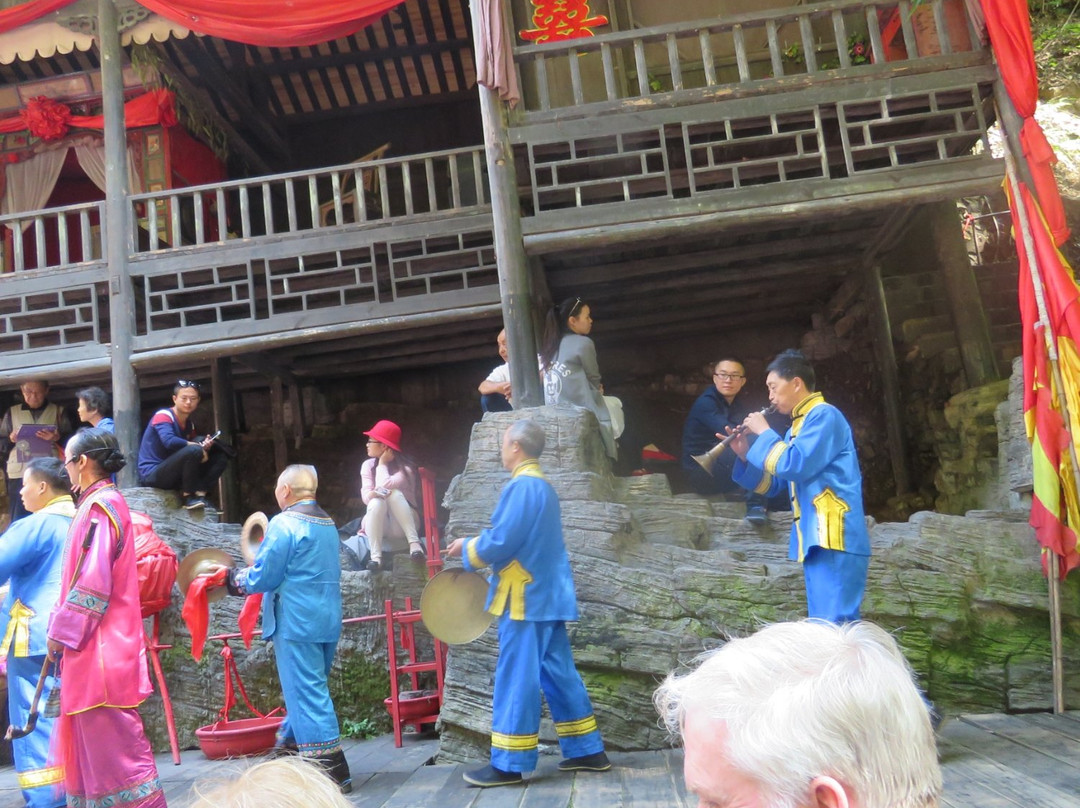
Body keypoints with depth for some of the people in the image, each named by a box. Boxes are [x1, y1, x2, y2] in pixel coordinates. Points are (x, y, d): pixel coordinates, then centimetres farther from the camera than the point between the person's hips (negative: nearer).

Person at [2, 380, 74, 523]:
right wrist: (10, 439, -6)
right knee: (19, 520, -2)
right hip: (19, 474, 1)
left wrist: (57, 438, -14)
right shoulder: (12, 412, 16)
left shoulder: (58, 412, 13)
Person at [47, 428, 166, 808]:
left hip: (99, 647, -10)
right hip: (96, 643, 10)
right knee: (92, 735, 16)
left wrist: (61, 632, -13)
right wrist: (63, 625, 18)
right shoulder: (103, 502, 14)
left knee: (110, 735, -4)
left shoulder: (99, 507, -16)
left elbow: (92, 583, -21)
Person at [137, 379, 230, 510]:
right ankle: (188, 496, -17)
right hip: (152, 475, -8)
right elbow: (169, 441, -28)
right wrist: (200, 447, -21)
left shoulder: (190, 425, 13)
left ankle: (200, 493, -12)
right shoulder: (163, 416, -11)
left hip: (175, 477, 8)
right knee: (194, 450, -32)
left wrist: (205, 446, -14)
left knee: (220, 457, 4)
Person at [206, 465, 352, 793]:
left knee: (307, 694, -4)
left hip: (297, 622, -9)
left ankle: (332, 772, -3)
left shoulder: (284, 524, -13)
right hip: (327, 619, 9)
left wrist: (230, 577, 6)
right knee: (308, 690, 18)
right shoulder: (328, 524, 13)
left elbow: (262, 578, -12)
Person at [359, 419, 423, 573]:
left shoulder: (405, 468, -12)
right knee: (377, 502, -31)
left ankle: (414, 542, -36)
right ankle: (376, 556, -40)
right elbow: (366, 495, -8)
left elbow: (385, 485, -27)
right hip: (378, 525, 2)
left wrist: (382, 464, -10)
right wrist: (373, 494, -32)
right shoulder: (368, 465, 3)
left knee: (394, 493, -31)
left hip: (402, 526, -2)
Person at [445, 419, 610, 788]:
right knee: (559, 675, 14)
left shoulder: (521, 487, -16)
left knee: (516, 680, -3)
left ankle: (509, 764, 4)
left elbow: (501, 542, -20)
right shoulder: (542, 485, 16)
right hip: (546, 595, 10)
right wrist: (477, 543, 15)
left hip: (526, 598, -10)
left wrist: (468, 547, -2)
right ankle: (588, 751, 19)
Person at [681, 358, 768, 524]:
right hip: (702, 472, -8)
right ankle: (755, 505, -29)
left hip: (728, 470, 8)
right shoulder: (706, 403, -13)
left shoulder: (740, 402, 10)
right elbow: (727, 432, -28)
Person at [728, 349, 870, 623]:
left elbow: (793, 465, -19)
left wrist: (764, 433, -5)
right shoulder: (798, 427, 19)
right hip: (816, 540, 10)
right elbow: (772, 485, 21)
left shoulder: (824, 415, -8)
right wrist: (745, 455, 6)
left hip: (835, 538, -10)